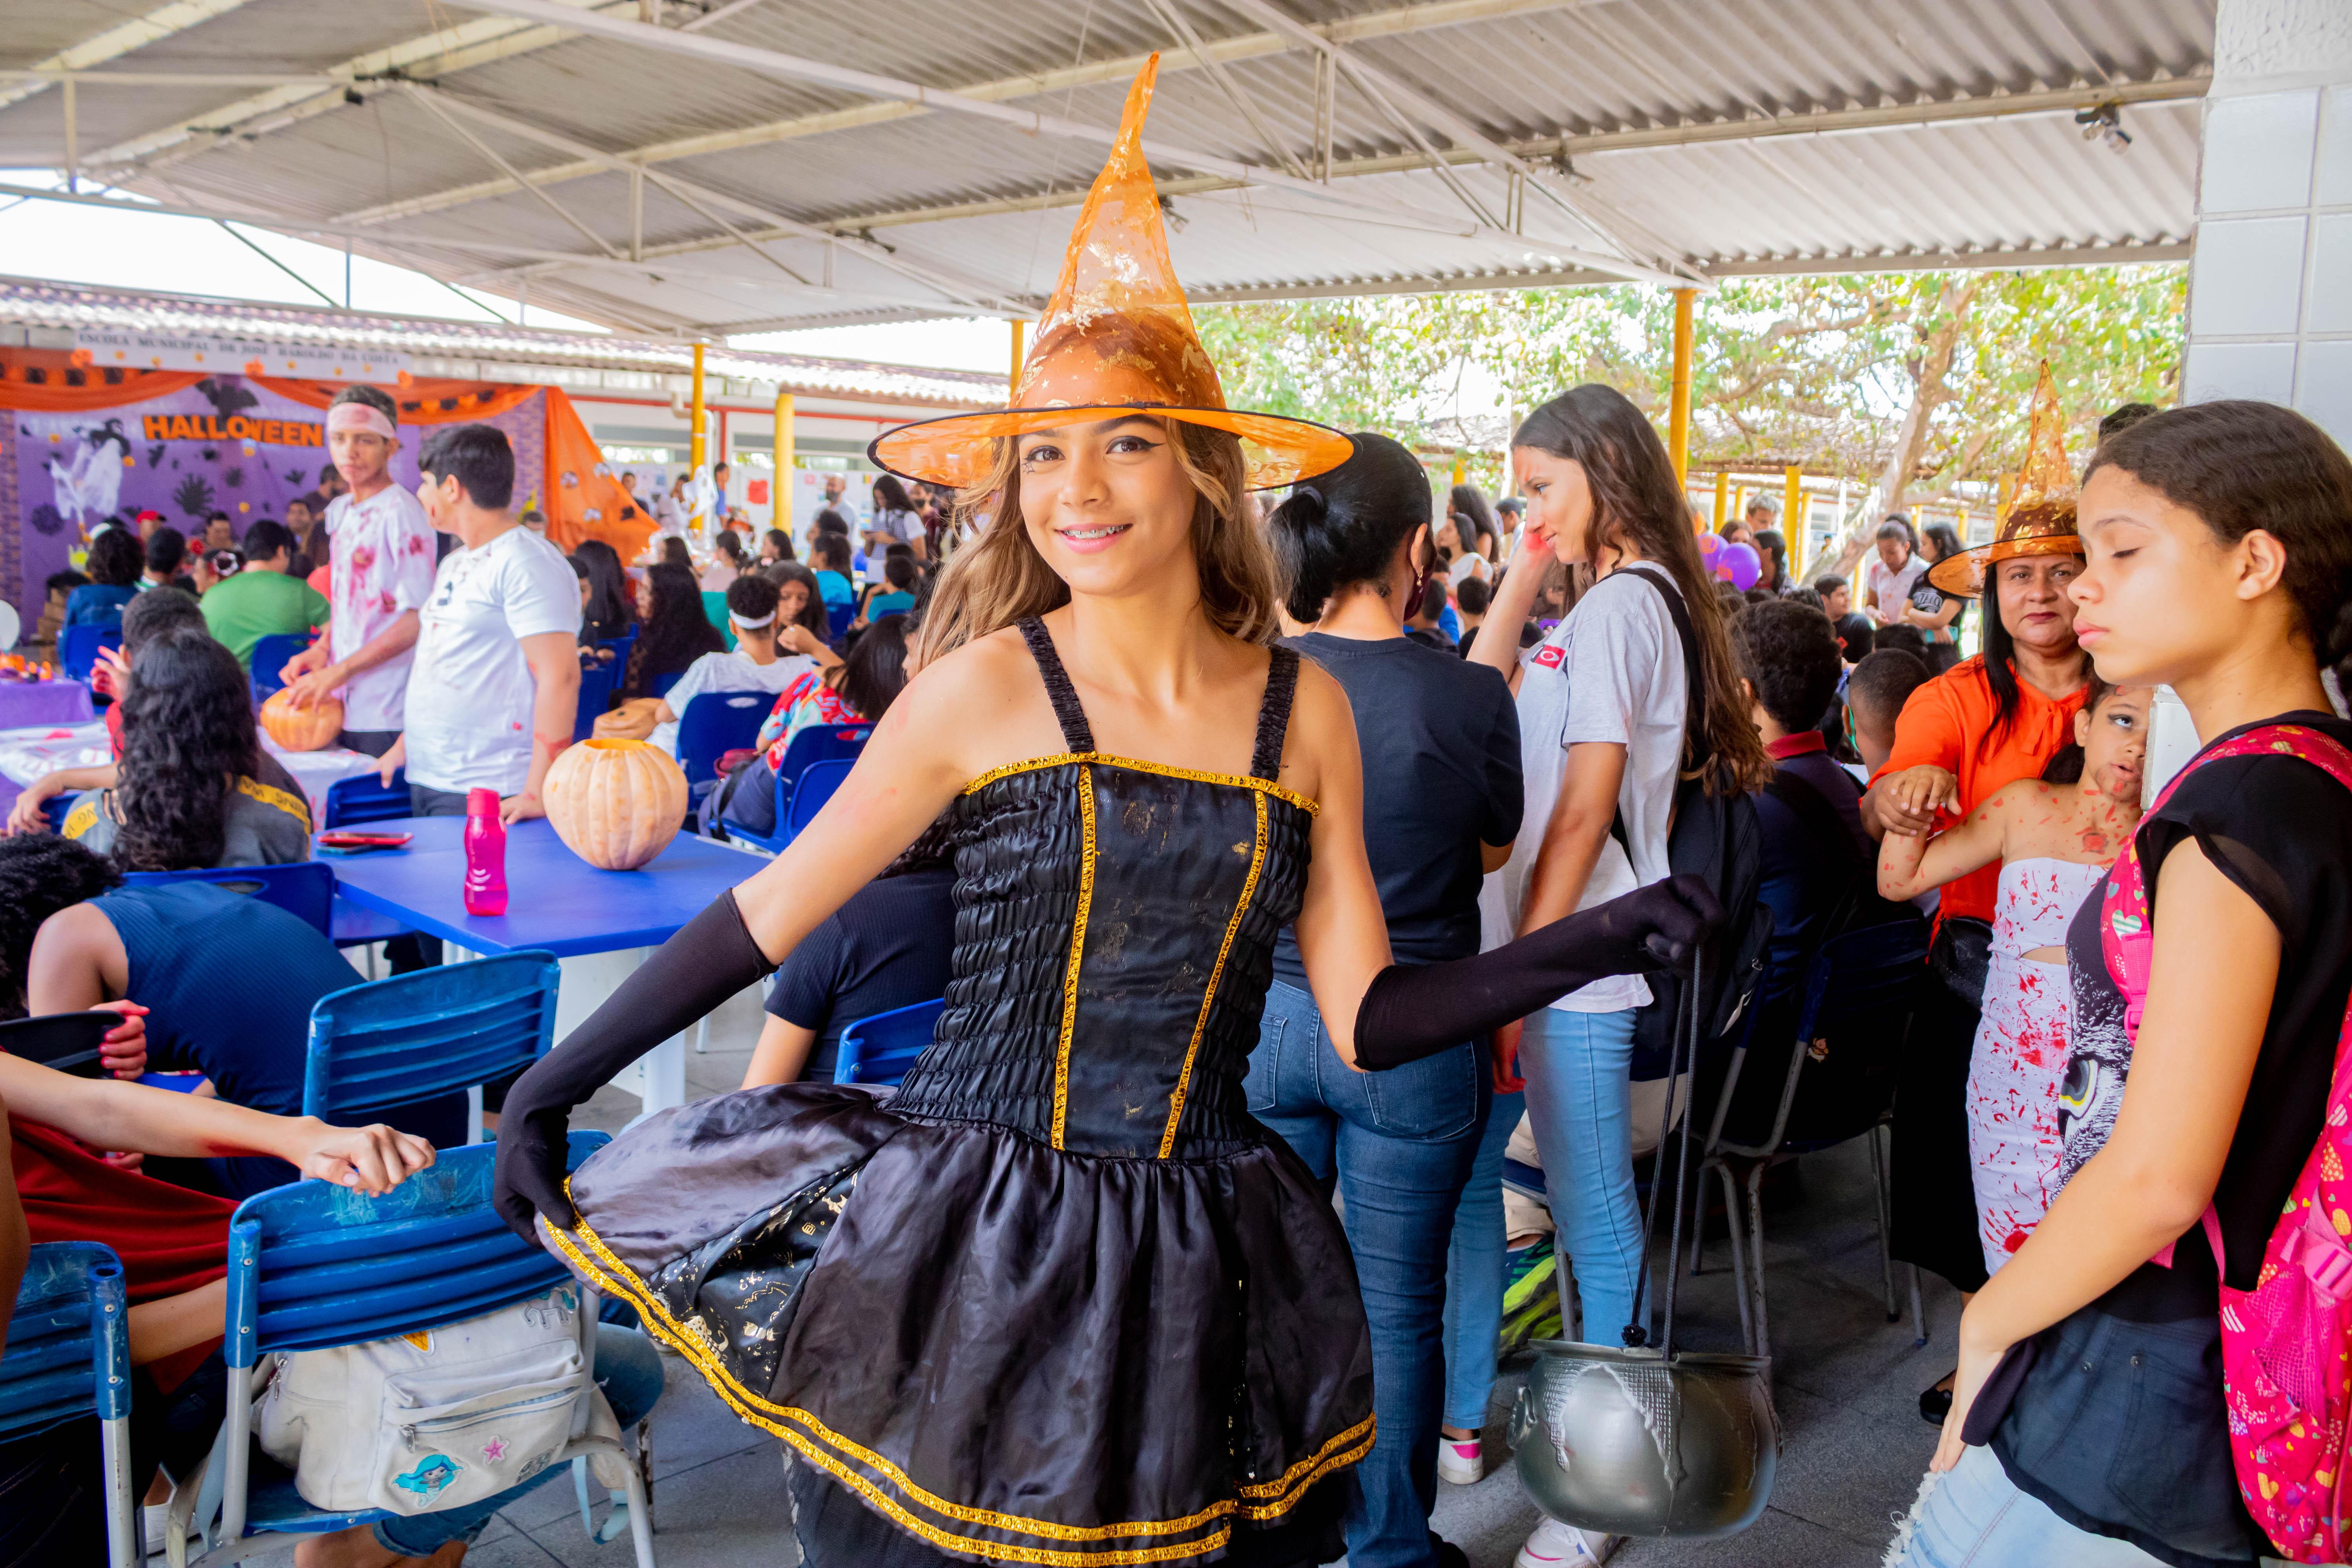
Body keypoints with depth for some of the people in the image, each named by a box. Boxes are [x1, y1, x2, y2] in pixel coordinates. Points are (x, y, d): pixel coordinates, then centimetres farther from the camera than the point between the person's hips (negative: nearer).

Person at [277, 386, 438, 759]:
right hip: (343, 705, 7)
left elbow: (418, 618, -16)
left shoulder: (401, 511, -12)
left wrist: (339, 672, -16)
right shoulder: (339, 510, 13)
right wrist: (321, 650, 6)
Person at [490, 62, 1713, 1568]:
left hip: (1204, 1263, 3)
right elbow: (773, 912, -2)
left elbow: (1366, 1017, 0)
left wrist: (1605, 937, -9)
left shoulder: (1305, 708, -1)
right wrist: (551, 1091, 0)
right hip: (968, 1244, -2)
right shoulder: (990, 685, -9)